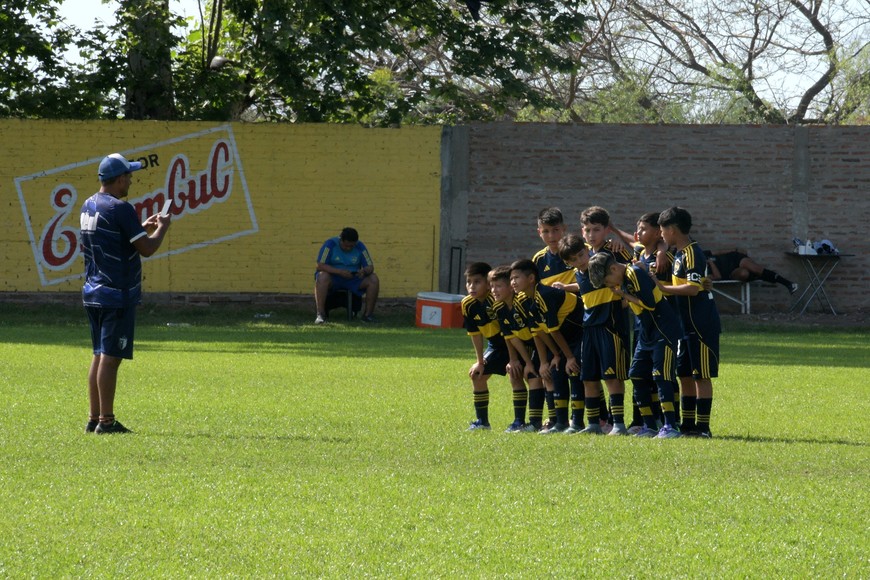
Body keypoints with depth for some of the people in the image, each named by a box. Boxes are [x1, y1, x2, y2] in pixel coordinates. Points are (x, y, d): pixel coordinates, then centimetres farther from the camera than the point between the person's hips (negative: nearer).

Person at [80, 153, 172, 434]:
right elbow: (147, 248, -16)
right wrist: (162, 228, 1)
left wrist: (142, 228, 21)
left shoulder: (88, 206, 11)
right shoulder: (120, 209, -16)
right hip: (117, 295, -9)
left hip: (93, 293, 9)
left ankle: (94, 419, 16)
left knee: (100, 355, 14)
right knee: (110, 357, -6)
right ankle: (106, 421, -5)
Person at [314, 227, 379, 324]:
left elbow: (370, 267, -1)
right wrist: (340, 271, -32)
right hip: (333, 278, -3)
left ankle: (368, 314, -13)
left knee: (373, 279, -20)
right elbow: (320, 265, -19)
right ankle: (320, 314, -37)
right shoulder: (330, 244, -12)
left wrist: (364, 271, -28)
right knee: (322, 277, -37)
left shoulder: (360, 247, -2)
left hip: (353, 279, 3)